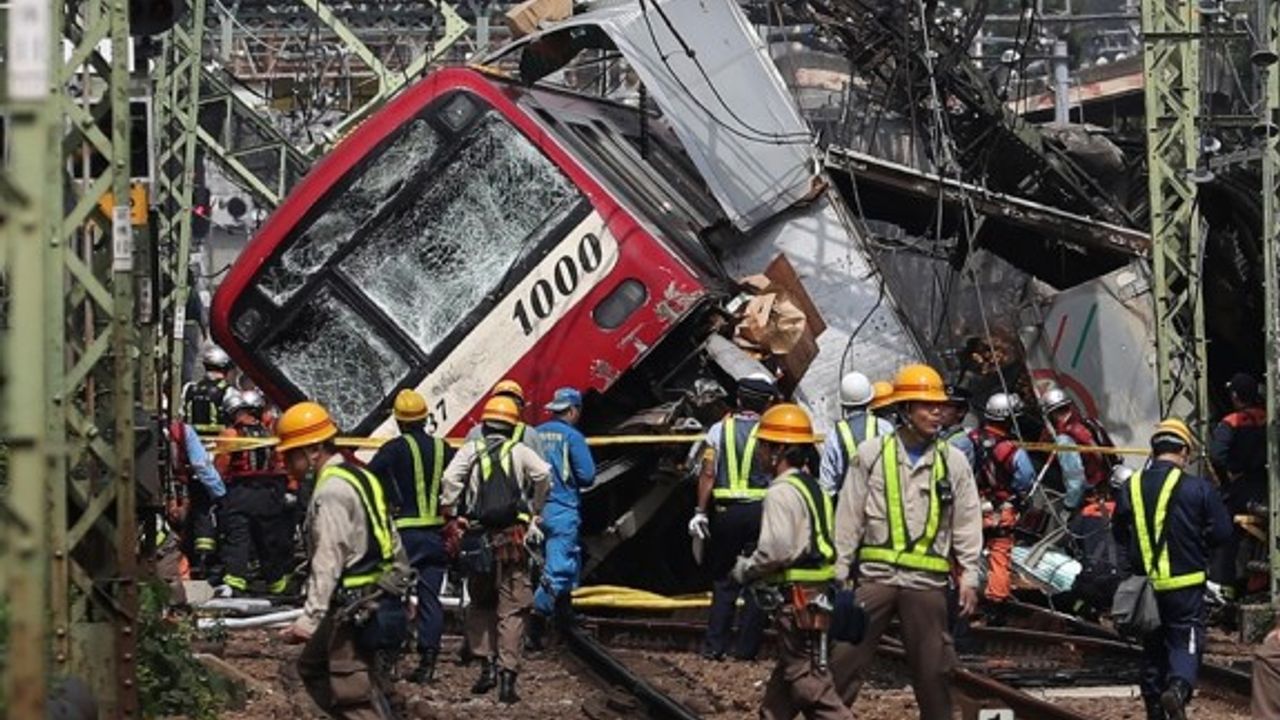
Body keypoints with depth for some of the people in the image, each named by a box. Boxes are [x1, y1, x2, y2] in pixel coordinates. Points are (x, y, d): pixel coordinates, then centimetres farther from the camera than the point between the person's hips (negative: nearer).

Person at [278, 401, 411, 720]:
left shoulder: (331, 491, -15)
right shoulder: (359, 477, 15)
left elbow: (328, 562, -22)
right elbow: (391, 543, 19)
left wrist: (309, 619, -26)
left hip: (354, 609, -11)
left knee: (355, 694, -8)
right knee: (313, 667, 21)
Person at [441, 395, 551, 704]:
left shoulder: (470, 450, 4)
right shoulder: (519, 451, 4)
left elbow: (450, 479, -12)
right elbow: (544, 474, -10)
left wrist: (452, 515, -3)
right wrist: (536, 511, 4)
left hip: (478, 538, 1)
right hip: (513, 539, -1)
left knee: (480, 604, 19)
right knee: (512, 609, 2)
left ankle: (487, 664, 8)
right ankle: (507, 675, -5)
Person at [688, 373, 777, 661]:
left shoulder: (720, 429, 2)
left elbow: (707, 473, -1)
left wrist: (700, 511, 2)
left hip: (726, 510, 2)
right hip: (761, 510, -1)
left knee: (723, 579, 11)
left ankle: (715, 645, 6)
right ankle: (746, 646, 5)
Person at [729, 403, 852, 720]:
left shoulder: (782, 492, -14)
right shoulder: (812, 487, 18)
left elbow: (776, 549, -22)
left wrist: (744, 570, -5)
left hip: (799, 599, -10)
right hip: (818, 593, 10)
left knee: (810, 683, -9)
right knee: (783, 682, 17)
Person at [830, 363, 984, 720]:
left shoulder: (953, 462, 5)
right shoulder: (871, 455, 2)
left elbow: (967, 525, 7)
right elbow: (849, 518, 4)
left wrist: (969, 577, 0)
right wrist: (840, 572, 1)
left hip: (928, 580, 1)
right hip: (876, 574, -1)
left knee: (933, 666, 7)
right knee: (845, 656, -2)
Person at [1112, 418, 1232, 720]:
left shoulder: (1131, 488, 2)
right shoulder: (1197, 488, -9)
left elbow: (1120, 534, 12)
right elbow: (1221, 531, -5)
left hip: (1145, 581, 4)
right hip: (1185, 583, -3)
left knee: (1153, 644, 15)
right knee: (1186, 639, 0)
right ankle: (1178, 688, -26)